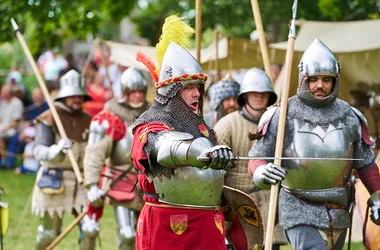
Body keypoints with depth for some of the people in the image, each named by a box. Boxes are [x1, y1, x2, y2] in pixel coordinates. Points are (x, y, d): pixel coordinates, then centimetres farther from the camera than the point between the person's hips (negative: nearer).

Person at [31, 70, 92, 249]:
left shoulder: (87, 121, 10)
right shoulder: (50, 119, -6)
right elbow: (38, 151, -15)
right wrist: (55, 150, -34)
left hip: (81, 181, 4)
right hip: (55, 181, -4)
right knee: (49, 233, 2)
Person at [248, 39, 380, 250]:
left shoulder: (348, 117, 1)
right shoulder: (284, 115, -9)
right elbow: (257, 158, -6)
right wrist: (263, 173, -29)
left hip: (338, 215, 5)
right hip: (300, 212, -5)